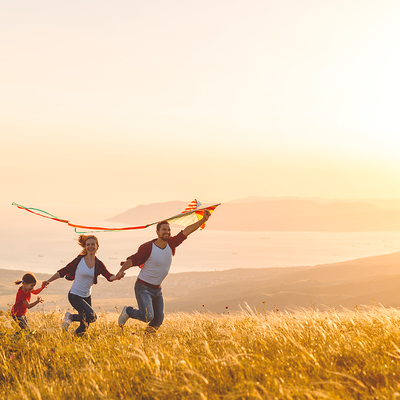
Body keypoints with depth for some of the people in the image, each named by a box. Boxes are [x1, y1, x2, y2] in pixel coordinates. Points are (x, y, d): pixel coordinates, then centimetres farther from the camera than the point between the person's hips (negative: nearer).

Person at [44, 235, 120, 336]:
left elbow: (109, 276, -14)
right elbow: (63, 272, -6)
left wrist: (117, 277, -36)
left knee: (84, 328, 5)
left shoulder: (98, 265, 0)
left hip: (87, 297, 5)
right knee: (92, 317, -22)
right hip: (75, 296, -5)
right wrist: (48, 281, -12)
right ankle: (70, 317, 1)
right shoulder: (79, 260, -10)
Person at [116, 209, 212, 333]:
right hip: (143, 287, -6)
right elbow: (133, 260, -14)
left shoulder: (171, 244, -3)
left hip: (157, 289, 6)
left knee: (159, 319, 9)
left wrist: (204, 220, -8)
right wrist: (122, 270, -30)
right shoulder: (147, 247, -17)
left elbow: (186, 231, -3)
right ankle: (127, 311, 8)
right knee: (147, 316, -19)